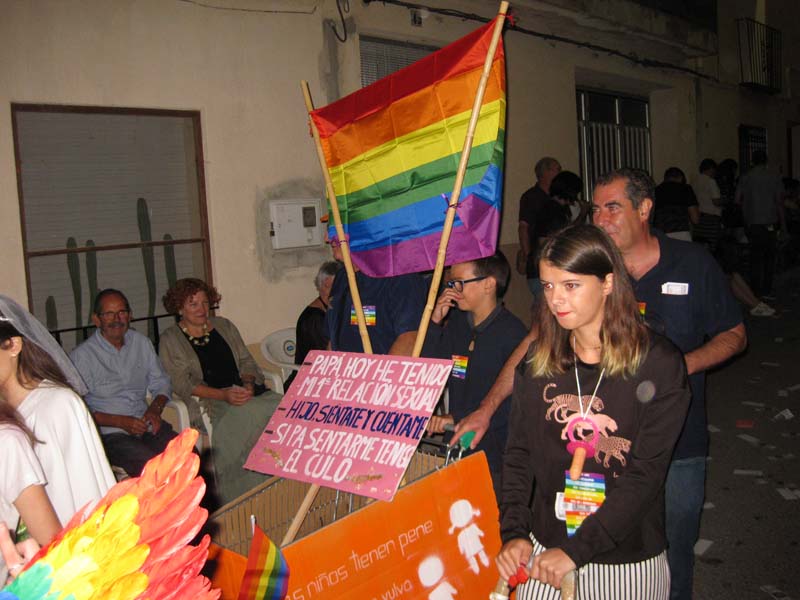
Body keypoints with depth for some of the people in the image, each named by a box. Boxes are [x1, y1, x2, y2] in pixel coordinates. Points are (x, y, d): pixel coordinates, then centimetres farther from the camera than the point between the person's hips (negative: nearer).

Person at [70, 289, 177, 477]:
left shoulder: (142, 343, 13)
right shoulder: (81, 356, -4)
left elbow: (161, 383, 18)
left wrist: (155, 409, -3)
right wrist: (121, 422, -15)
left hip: (146, 424, 5)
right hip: (110, 433, -4)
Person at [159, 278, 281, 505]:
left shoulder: (224, 326, 20)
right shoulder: (170, 340, 6)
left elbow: (247, 361, 18)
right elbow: (183, 384, -4)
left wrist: (248, 384, -5)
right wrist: (223, 395, -16)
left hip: (245, 393, 5)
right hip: (208, 402, -4)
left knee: (281, 407, -27)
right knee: (250, 414, -35)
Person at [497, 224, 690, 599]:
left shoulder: (658, 364, -13)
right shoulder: (538, 360, -1)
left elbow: (646, 473, -16)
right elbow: (519, 454, 2)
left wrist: (576, 550, -19)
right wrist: (513, 533, -9)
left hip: (628, 560, -3)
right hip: (545, 549, 3)